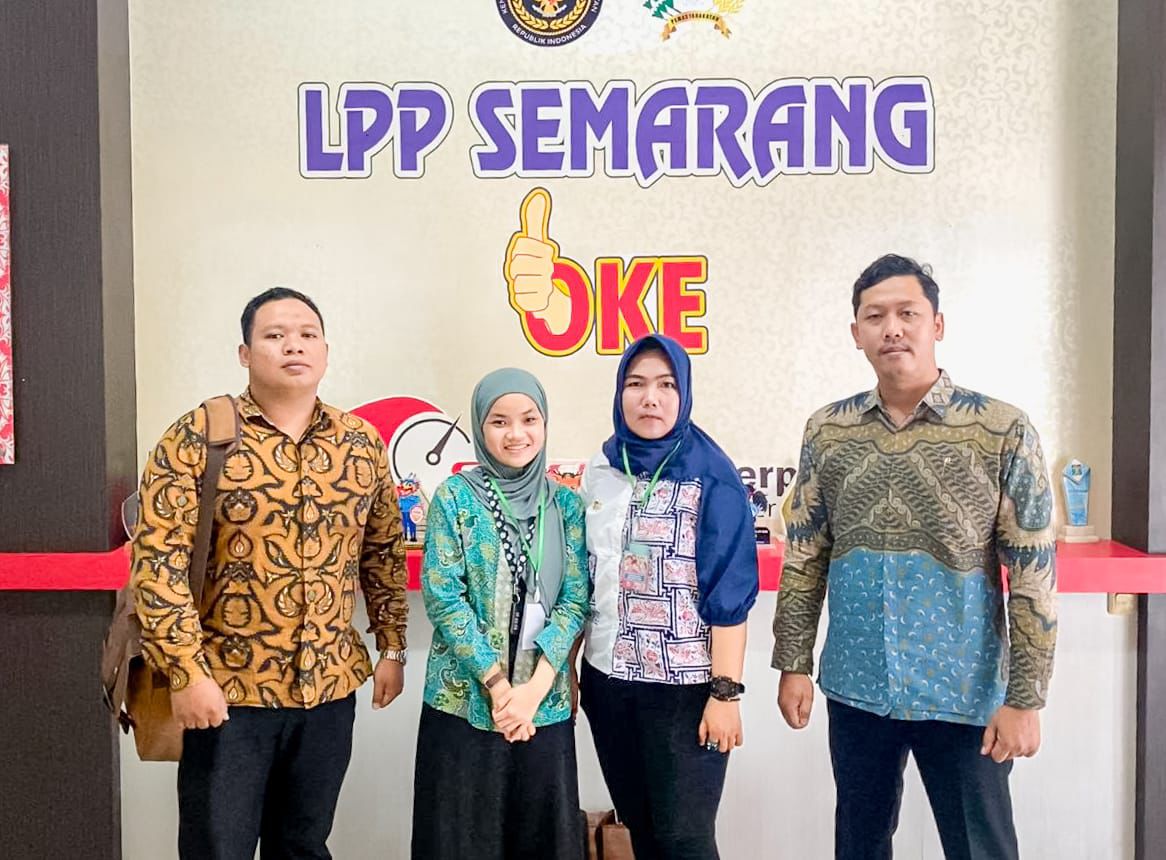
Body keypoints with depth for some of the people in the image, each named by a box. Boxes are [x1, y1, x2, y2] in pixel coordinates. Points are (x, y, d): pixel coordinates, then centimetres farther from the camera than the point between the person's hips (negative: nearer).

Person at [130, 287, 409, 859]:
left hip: (331, 685, 4)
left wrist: (391, 648, 8)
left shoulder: (362, 443, 3)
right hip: (227, 687, -3)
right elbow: (158, 559, -13)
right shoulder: (198, 435, -9)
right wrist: (187, 673, -16)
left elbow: (385, 554, 11)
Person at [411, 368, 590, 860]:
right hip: (464, 702, -2)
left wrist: (534, 687, -11)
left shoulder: (566, 504, 4)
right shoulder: (455, 497, -3)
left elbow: (575, 601, 0)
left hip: (545, 706, 2)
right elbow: (442, 597, -9)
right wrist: (498, 684, -13)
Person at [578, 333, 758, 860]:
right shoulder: (598, 473, 4)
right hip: (607, 678, 5)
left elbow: (729, 594, -13)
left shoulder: (712, 478, -11)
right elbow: (582, 581, 10)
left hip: (686, 686, -5)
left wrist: (726, 692, -15)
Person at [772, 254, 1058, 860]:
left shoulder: (1004, 431, -9)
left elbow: (1033, 576, -8)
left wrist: (1025, 697, -10)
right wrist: (793, 664, 2)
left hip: (964, 695, -3)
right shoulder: (826, 430, 0)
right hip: (855, 689, 3)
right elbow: (804, 557, 5)